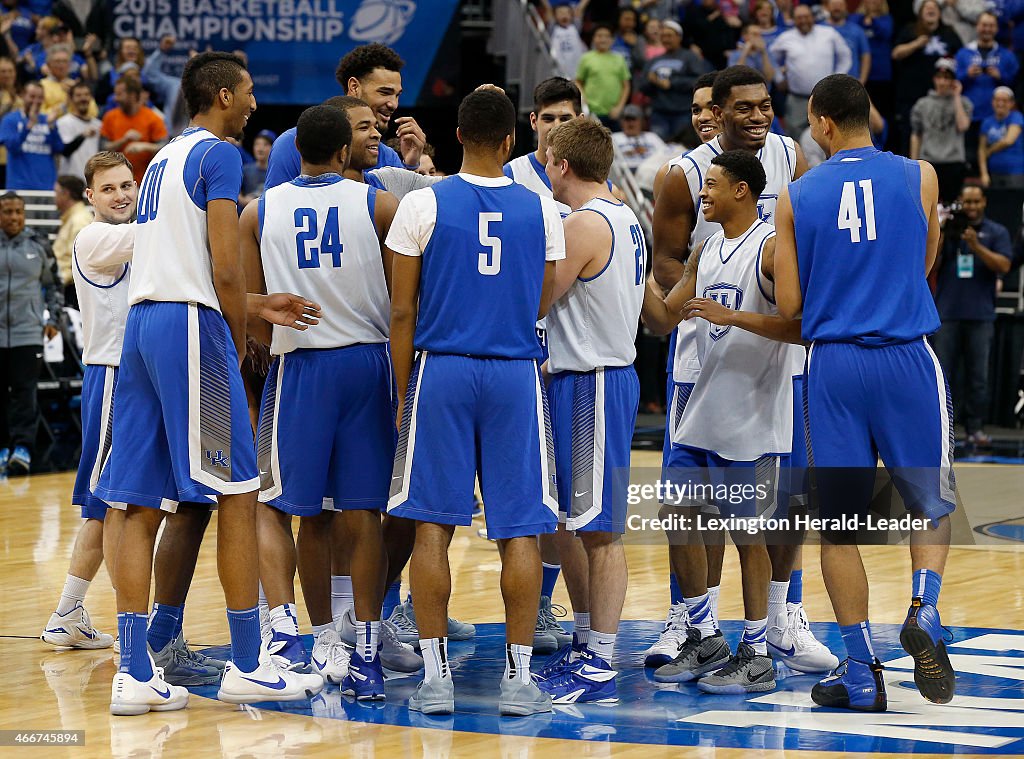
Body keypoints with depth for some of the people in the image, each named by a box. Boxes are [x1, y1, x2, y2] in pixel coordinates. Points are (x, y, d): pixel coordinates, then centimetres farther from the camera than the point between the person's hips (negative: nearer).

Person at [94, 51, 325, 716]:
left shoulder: (163, 158, 23)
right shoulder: (218, 155, -4)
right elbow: (225, 268, -12)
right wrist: (239, 341, 0)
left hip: (140, 321, 9)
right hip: (191, 322, -9)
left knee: (143, 505, 4)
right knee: (238, 495, -3)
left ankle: (135, 673, 1)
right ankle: (248, 667, -1)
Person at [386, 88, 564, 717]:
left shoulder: (423, 205, -3)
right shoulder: (542, 211, 2)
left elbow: (403, 312, -2)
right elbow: (542, 306, 12)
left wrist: (403, 392, 7)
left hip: (441, 370, -1)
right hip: (516, 376, 1)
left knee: (432, 526, 4)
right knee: (519, 529, 4)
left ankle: (435, 676, 3)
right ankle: (519, 677, 3)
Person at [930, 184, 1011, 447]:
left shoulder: (996, 233, 7)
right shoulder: (947, 229, 10)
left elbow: (1003, 266, -6)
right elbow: (930, 266, 6)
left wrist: (976, 246, -16)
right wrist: (941, 237, -7)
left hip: (980, 315, -1)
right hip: (947, 314, 1)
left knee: (978, 376, 0)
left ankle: (975, 428, 5)